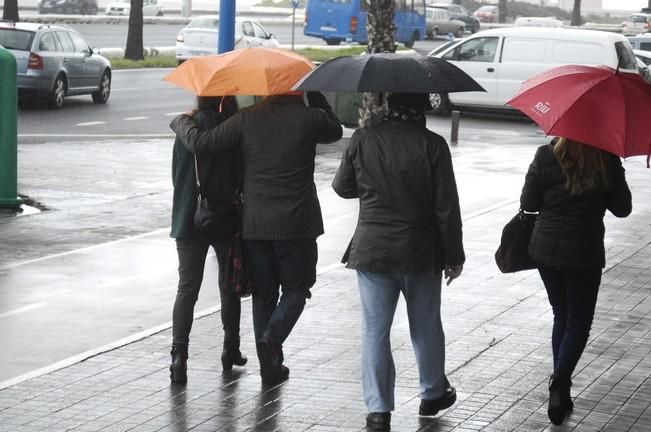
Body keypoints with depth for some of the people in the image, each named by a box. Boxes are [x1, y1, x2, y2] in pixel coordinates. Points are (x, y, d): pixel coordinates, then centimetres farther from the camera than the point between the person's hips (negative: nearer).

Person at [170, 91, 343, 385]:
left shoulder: (247, 119, -3)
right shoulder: (309, 118, -7)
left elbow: (200, 143, -6)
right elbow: (335, 131, 15)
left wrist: (182, 122, 13)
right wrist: (314, 94, 17)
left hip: (255, 223, 3)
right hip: (296, 223, -2)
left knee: (263, 292, 12)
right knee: (295, 289, 10)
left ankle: (271, 366, 14)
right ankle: (271, 339, -15)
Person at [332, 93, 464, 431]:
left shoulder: (363, 139, -6)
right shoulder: (432, 145, -11)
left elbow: (342, 187, 7)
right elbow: (447, 208, -8)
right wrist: (454, 257, 1)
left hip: (371, 251, 1)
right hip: (420, 252, -1)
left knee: (375, 330, 5)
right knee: (426, 327, 17)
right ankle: (432, 394, 33)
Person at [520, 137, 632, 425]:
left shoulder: (545, 157, -9)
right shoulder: (607, 161, -12)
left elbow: (528, 204, -4)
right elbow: (622, 209, -2)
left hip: (545, 250, 2)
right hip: (584, 253, -2)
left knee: (561, 316, 18)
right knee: (579, 322, 8)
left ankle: (560, 390, 21)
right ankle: (560, 381, -12)